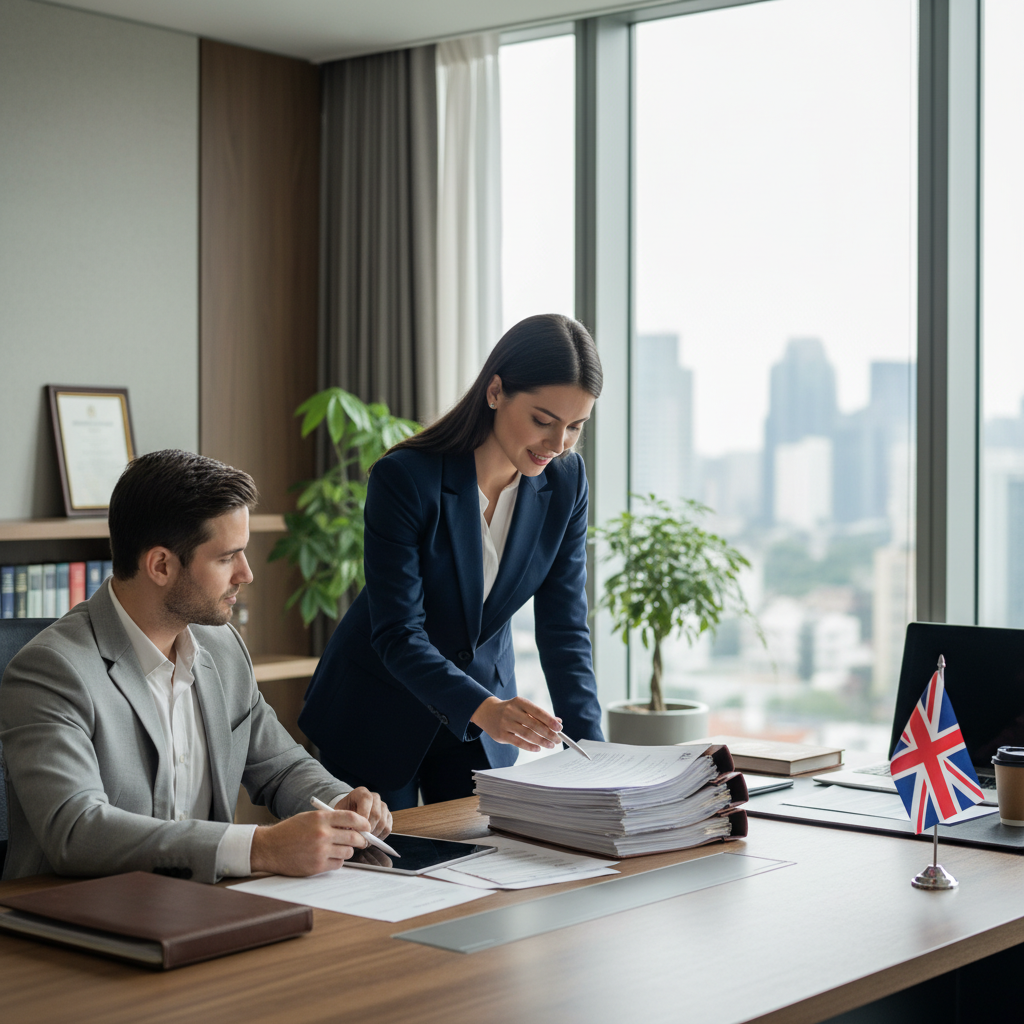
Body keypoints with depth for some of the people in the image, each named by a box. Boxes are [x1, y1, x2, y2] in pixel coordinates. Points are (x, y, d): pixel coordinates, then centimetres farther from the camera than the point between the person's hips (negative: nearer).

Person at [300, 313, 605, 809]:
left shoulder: (565, 480, -11)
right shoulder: (404, 479, -26)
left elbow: (563, 627, -10)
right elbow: (396, 633, -28)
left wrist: (589, 750, -21)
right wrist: (484, 709, -43)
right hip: (378, 710, -4)